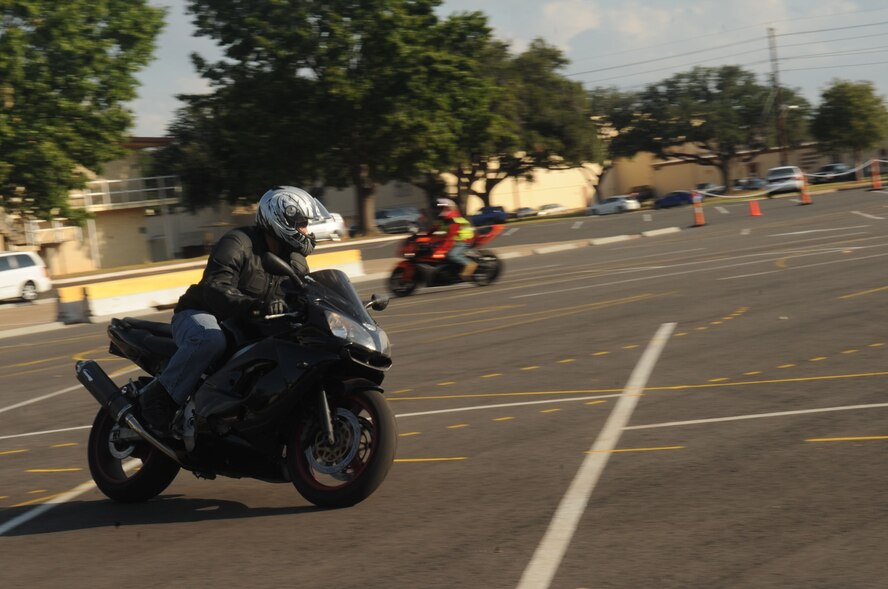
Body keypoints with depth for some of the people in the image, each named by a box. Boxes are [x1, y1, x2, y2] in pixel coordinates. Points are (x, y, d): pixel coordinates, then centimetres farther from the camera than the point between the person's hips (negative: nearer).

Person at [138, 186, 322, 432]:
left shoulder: (295, 261, 6)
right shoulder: (238, 243, -20)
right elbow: (215, 291, -33)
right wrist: (257, 305, -50)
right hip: (200, 314, -8)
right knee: (211, 340, -42)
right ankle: (156, 395, -26)